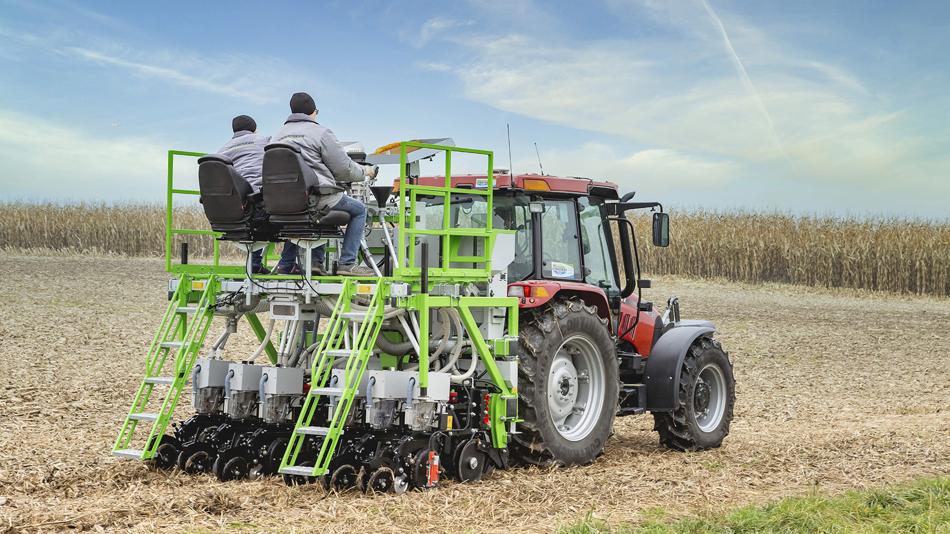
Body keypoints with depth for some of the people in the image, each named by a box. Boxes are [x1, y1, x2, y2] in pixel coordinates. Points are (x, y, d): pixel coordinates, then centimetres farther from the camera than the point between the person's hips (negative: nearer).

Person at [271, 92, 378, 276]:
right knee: (359, 210, 14)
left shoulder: (278, 135, 16)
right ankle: (347, 263, 5)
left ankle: (315, 260, 26)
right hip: (317, 196, -7)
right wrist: (365, 171, 17)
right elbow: (344, 169, -3)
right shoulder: (320, 132, -4)